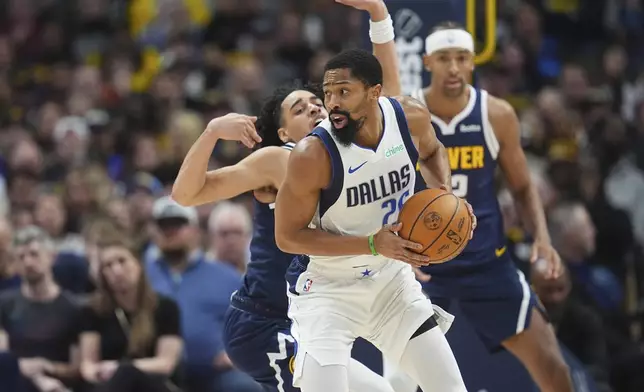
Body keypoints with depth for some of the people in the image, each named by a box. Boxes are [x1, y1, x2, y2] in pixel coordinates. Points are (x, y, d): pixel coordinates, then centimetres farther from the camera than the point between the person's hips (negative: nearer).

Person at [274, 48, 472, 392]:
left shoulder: (411, 117, -13)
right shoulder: (312, 155, -28)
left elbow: (431, 152, 13)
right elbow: (287, 237, -19)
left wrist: (443, 193, -9)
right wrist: (373, 244, -27)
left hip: (390, 278, 5)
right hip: (326, 287, -5)